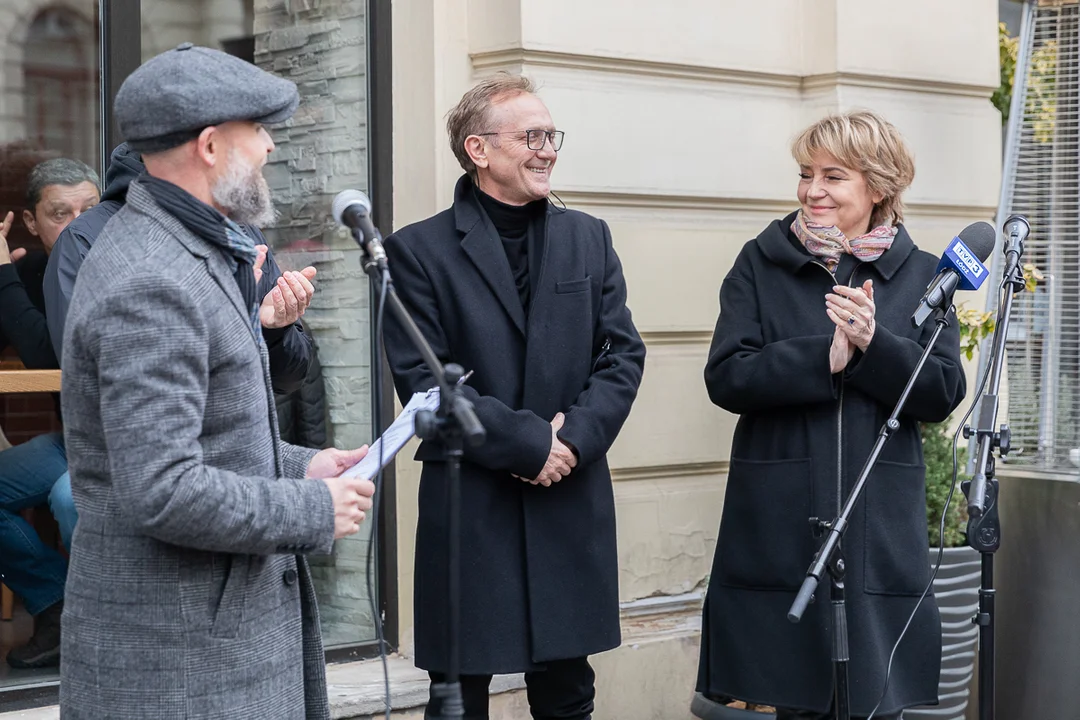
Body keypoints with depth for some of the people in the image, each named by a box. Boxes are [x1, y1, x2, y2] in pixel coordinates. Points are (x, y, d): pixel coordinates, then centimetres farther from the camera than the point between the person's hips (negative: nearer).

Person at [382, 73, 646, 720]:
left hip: (573, 504, 4)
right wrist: (528, 441, -15)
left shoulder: (589, 239, 11)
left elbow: (623, 354, 5)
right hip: (468, 508, -3)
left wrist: (574, 437, -11)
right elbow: (424, 379, -11)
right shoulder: (418, 250, -3)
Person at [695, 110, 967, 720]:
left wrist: (873, 344, -15)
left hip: (880, 530, 1)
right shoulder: (761, 264, 6)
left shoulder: (920, 274, 8)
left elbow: (944, 393, 1)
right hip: (782, 527, 0)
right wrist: (826, 355, -16)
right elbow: (726, 378, -5)